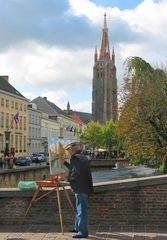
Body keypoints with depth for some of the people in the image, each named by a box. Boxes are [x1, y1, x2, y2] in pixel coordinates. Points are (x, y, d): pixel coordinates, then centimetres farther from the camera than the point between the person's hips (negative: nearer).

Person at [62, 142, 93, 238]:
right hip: (86, 188, 10)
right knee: (80, 209, 20)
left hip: (80, 188, -10)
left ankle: (83, 232, 0)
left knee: (81, 210, -4)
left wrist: (69, 178, -8)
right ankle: (78, 228, 32)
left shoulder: (75, 158, -14)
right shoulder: (83, 157, 16)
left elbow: (75, 172, -24)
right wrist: (65, 162, 32)